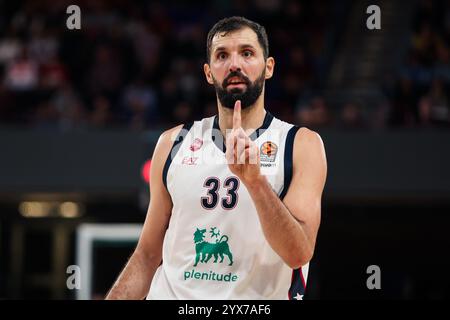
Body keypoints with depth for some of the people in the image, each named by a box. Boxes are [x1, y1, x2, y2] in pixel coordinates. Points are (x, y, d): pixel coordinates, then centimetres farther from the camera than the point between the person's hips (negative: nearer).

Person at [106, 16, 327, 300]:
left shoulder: (301, 144, -6)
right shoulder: (174, 143, 3)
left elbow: (299, 253, -17)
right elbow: (148, 255, 6)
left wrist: (255, 180, -27)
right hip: (171, 295, 2)